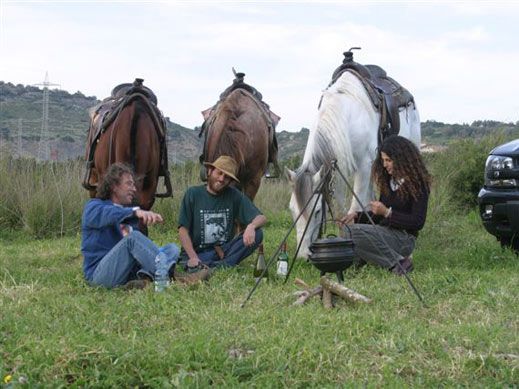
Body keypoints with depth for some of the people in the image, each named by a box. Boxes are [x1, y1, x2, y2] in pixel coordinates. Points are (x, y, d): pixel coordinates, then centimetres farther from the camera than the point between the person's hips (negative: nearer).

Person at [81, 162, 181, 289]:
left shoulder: (129, 212, 21)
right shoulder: (93, 207, 2)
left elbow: (141, 245, 6)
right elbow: (108, 214, -26)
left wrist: (129, 233, -17)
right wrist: (136, 212, -42)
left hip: (127, 271, 6)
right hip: (99, 272, -6)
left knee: (172, 248, -7)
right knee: (133, 237, -30)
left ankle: (145, 275, -37)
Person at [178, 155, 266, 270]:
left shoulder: (234, 195, 2)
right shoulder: (193, 194, -2)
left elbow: (261, 218, -1)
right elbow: (183, 230, -4)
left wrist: (251, 226, -26)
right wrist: (193, 257, -19)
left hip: (224, 251, 4)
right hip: (196, 251, -4)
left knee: (257, 233, -20)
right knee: (196, 269, -38)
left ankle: (219, 266, -27)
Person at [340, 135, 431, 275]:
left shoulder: (417, 184, -9)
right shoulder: (388, 181, 14)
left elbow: (418, 222, -14)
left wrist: (387, 212, -21)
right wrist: (357, 216, 2)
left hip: (404, 238, -9)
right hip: (384, 232, 9)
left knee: (354, 232, -29)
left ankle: (398, 262, -18)